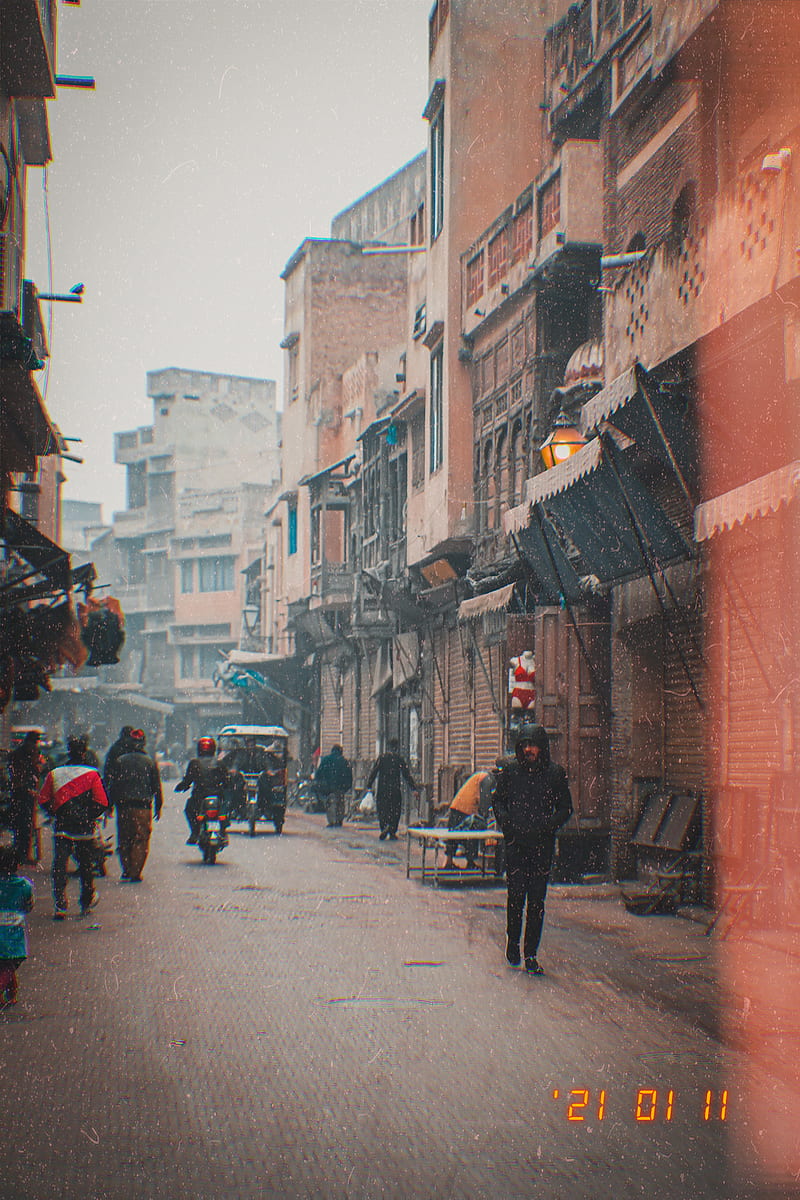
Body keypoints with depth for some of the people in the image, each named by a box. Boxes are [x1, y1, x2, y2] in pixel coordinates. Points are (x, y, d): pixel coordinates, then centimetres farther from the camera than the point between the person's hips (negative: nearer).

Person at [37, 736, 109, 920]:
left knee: (59, 867, 1)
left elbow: (43, 800, 2)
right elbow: (102, 803, -9)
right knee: (86, 866, 16)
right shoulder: (92, 775, -5)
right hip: (85, 829, 0)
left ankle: (60, 906, -10)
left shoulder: (54, 774, 0)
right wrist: (90, 816, 6)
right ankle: (86, 902, 29)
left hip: (61, 828, 1)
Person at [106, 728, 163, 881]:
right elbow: (156, 786, 4)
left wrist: (110, 805, 10)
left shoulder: (119, 761, 4)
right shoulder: (149, 762, 1)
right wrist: (158, 807, 12)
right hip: (143, 806, -2)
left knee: (123, 840, 13)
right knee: (141, 840, 1)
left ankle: (126, 870, 12)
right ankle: (135, 873, -4)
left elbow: (112, 784, 5)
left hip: (123, 806, 2)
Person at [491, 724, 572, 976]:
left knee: (537, 900, 0)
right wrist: (506, 821, -4)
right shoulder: (510, 771, 5)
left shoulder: (555, 773, 4)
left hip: (542, 844, 0)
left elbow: (565, 808, 10)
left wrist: (548, 825, -7)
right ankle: (512, 941, 17)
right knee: (516, 893, -6)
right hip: (515, 843, 0)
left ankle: (531, 954, 7)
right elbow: (498, 801, 14)